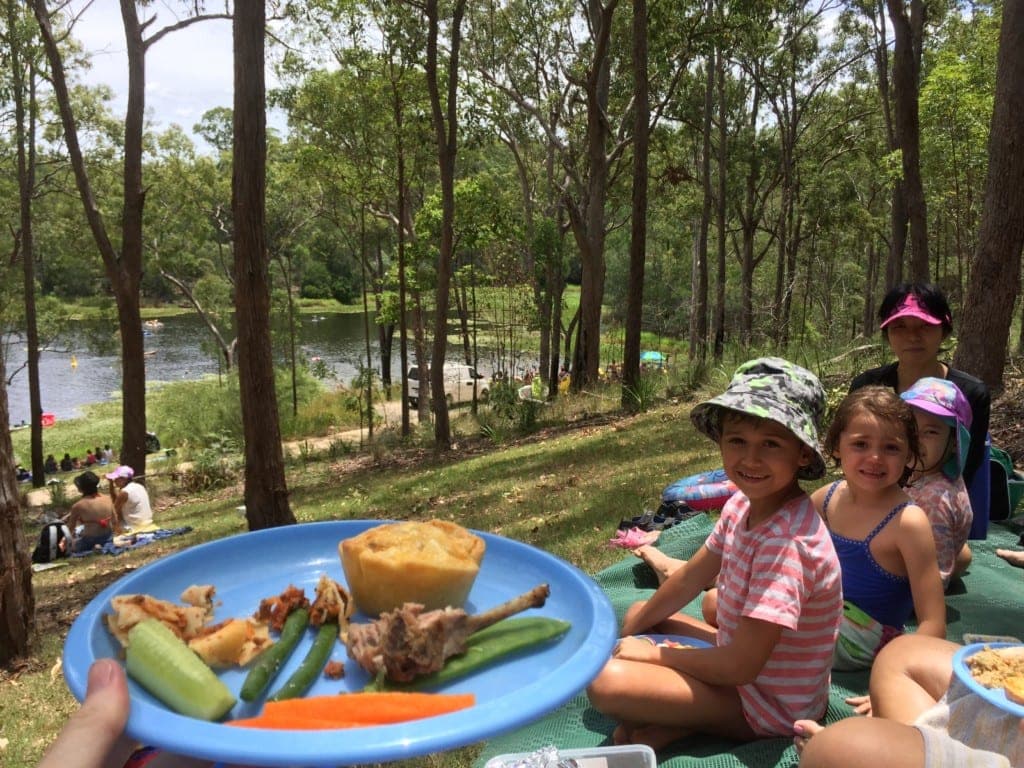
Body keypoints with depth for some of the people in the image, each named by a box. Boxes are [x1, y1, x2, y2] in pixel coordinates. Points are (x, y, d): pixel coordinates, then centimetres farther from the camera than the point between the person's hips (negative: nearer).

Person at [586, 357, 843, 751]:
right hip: (745, 658, 9)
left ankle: (676, 725, 0)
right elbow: (691, 577, 9)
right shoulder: (743, 503, -5)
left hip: (771, 704, -9)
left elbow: (740, 666, -28)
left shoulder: (787, 543, -31)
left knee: (606, 679, -27)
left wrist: (654, 653, -14)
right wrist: (634, 627, 10)